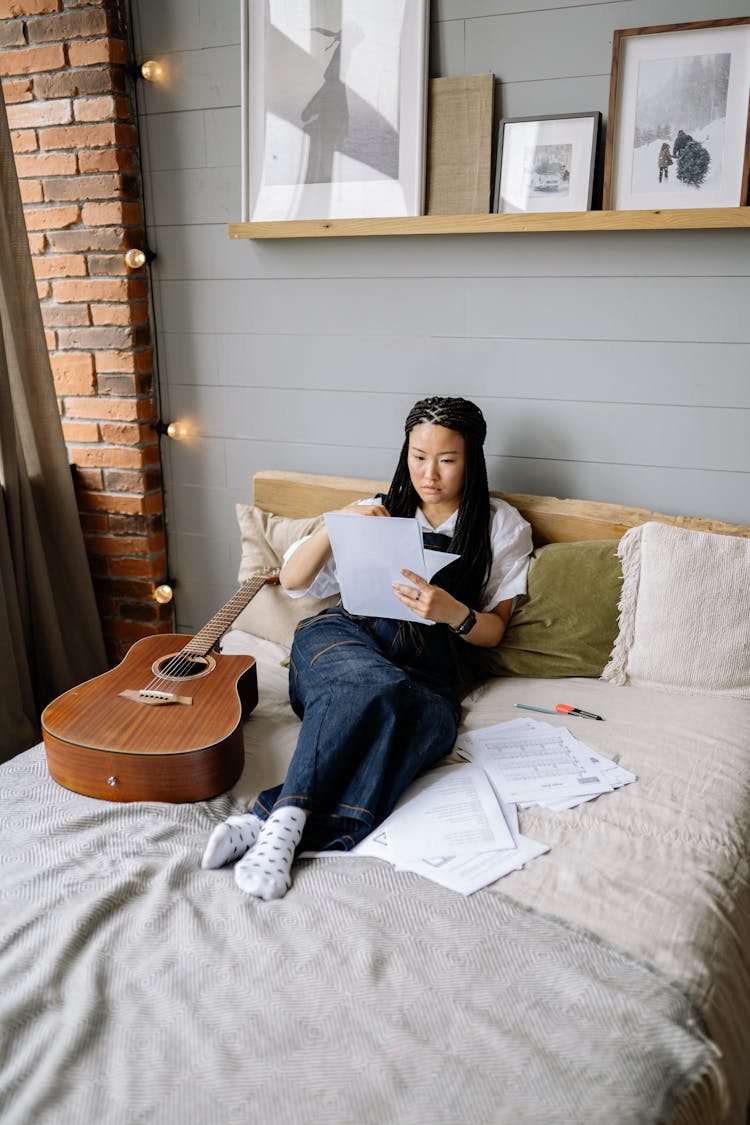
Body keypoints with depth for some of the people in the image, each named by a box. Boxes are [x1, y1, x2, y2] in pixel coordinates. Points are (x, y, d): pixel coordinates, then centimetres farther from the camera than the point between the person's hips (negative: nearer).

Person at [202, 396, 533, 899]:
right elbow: (293, 580, 13)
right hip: (347, 635, 1)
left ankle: (269, 821, -45)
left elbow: (493, 631, 9)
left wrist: (453, 612, -14)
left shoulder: (503, 527, 14)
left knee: (432, 724, -37)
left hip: (427, 672, 0)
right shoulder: (381, 511, 18)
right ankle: (288, 818, -44)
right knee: (373, 686, -38)